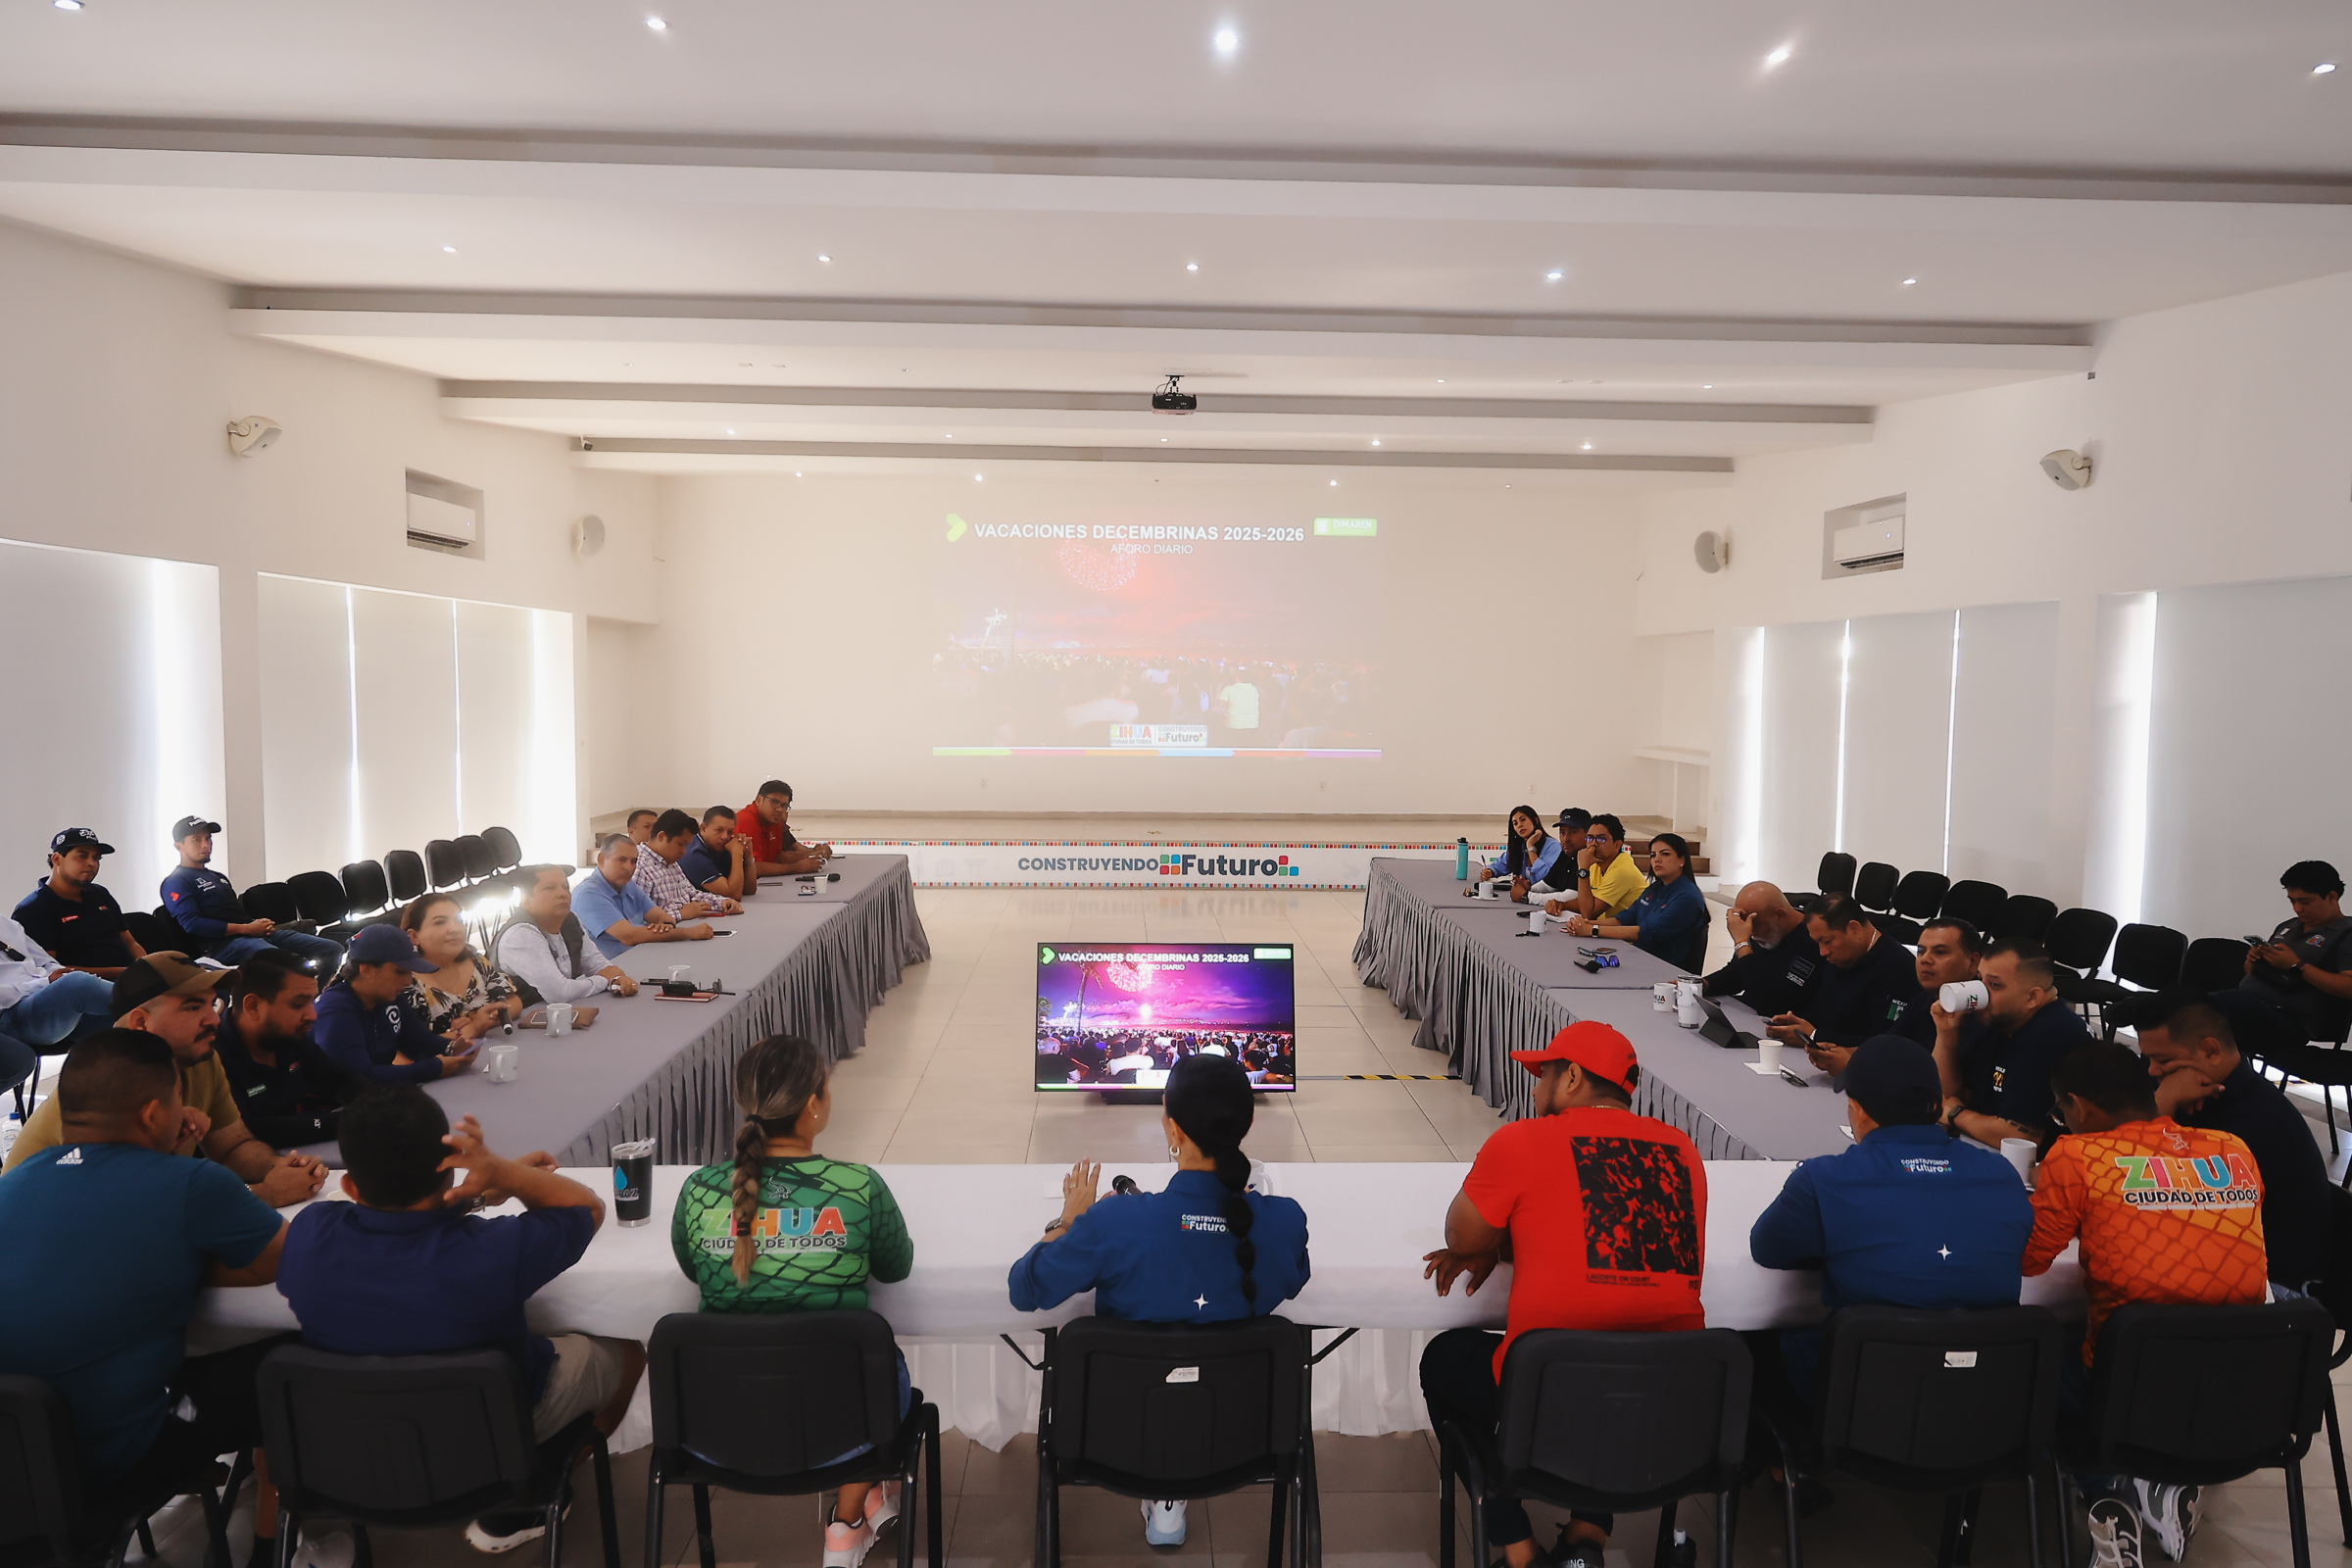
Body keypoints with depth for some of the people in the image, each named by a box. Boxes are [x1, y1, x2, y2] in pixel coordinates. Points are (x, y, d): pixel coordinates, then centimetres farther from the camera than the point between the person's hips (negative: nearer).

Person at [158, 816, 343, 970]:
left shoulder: (218, 877, 29)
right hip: (222, 943, -9)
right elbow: (193, 924, -11)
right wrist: (247, 928, -14)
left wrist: (261, 924, 4)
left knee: (333, 949, -8)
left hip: (254, 934, 9)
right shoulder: (176, 883, 3)